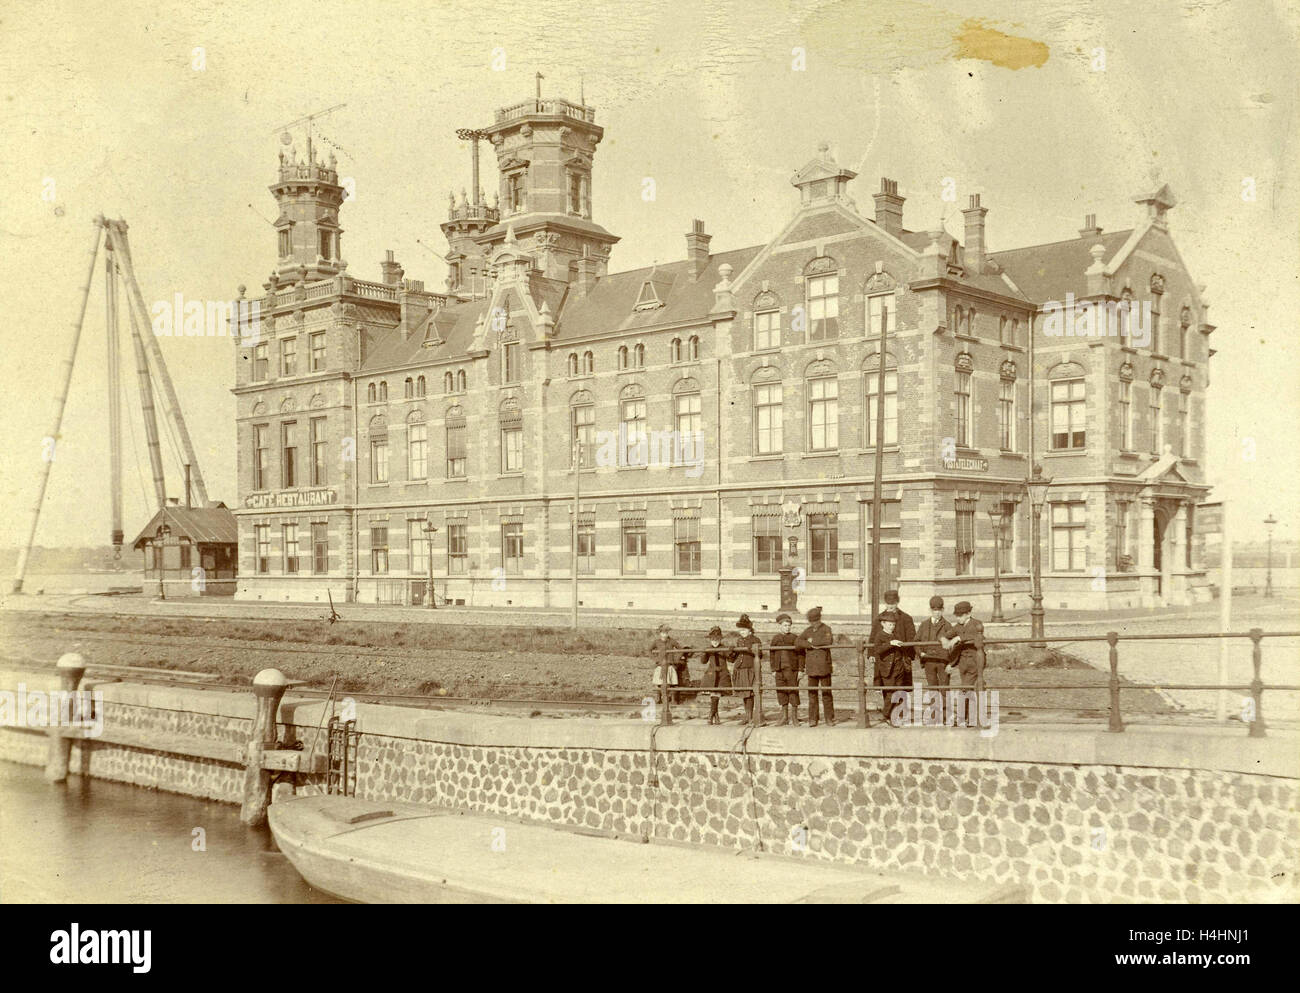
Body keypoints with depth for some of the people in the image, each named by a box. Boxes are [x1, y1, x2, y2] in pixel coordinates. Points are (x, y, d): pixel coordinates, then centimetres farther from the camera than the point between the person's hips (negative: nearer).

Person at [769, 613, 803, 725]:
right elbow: (772, 655, 14)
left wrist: (801, 670, -5)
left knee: (793, 692, -2)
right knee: (781, 692, 5)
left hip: (792, 669, -3)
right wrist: (773, 669, 8)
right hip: (780, 670, 3)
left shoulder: (794, 638, 1)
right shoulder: (775, 639, 10)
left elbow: (801, 654, 1)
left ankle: (794, 717, 6)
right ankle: (784, 717, 14)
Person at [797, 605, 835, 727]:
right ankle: (812, 719, 7)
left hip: (824, 666, -3)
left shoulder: (826, 629, 2)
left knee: (826, 692, 1)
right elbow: (798, 641, -4)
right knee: (812, 692, 2)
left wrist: (813, 640, -10)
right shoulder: (807, 631, 11)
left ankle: (830, 718, 8)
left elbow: (828, 641, -18)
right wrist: (810, 645, -16)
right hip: (811, 666, 3)